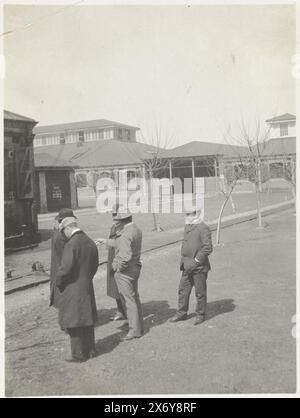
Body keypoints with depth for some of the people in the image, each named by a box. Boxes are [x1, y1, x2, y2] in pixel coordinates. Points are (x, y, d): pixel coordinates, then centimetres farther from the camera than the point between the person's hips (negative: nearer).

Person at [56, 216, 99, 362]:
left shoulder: (71, 244, -19)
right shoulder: (90, 242, 6)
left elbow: (66, 268, -23)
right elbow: (95, 265, 13)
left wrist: (58, 282, -6)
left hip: (73, 290, -8)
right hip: (88, 287, 8)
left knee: (74, 323, 4)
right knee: (87, 319, 18)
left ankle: (79, 354, 12)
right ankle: (90, 350, 28)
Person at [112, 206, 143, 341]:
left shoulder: (124, 235, -24)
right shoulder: (137, 230, 4)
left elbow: (126, 256, -33)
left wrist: (118, 266, -16)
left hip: (124, 271, -9)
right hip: (136, 267, 10)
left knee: (129, 300, 0)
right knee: (134, 298, 19)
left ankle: (134, 330, 7)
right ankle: (139, 326, 31)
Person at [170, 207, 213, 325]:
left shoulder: (203, 228, -14)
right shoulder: (187, 227, 12)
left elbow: (208, 248, -19)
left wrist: (195, 261, -18)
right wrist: (183, 260, 10)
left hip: (199, 267, -8)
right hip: (187, 267, 8)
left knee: (200, 292, 5)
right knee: (183, 290, 11)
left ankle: (200, 315, 19)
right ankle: (182, 313, 23)